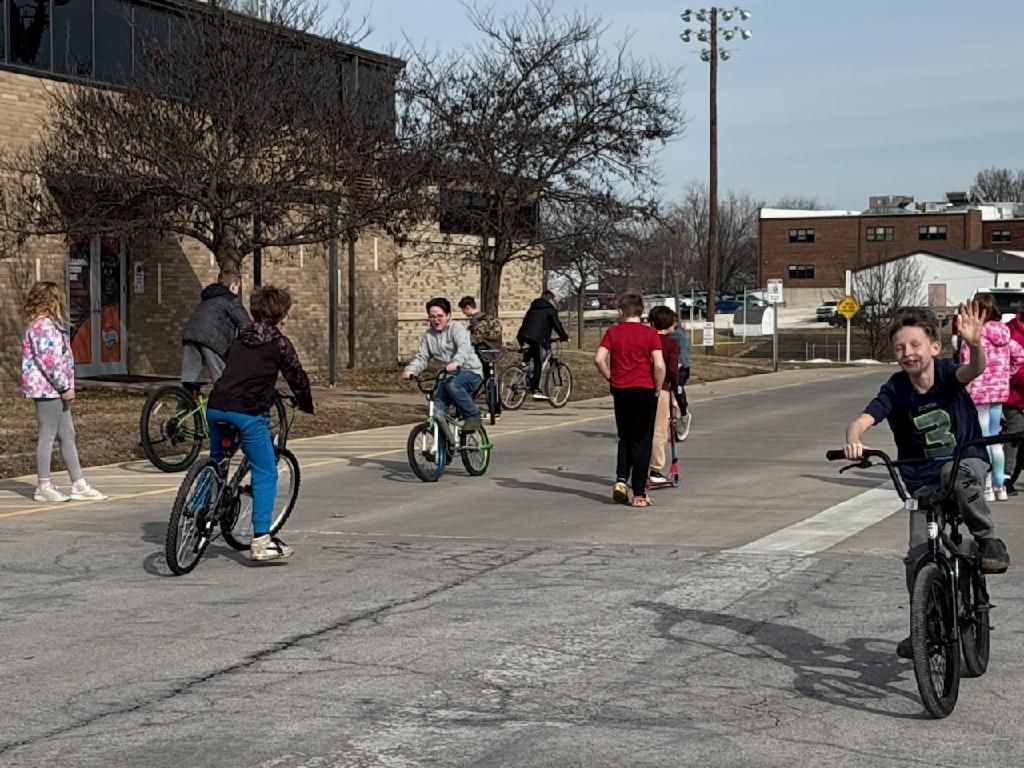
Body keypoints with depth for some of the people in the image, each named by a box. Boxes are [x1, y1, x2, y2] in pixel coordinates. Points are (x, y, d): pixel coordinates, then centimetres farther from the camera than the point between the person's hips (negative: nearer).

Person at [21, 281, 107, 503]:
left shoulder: (48, 324, 17)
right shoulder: (43, 326, -16)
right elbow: (49, 360, -22)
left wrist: (66, 386, 17)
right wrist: (65, 387, -18)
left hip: (55, 391, 11)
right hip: (48, 388, -11)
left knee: (67, 435, 11)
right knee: (47, 435, -3)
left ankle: (79, 485, 14)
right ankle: (43, 487, 5)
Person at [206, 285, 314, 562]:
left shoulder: (240, 339, 22)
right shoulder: (279, 343, 4)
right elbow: (297, 376, 11)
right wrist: (306, 405, 29)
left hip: (216, 407, 6)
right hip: (247, 413, -6)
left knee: (215, 464, 27)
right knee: (266, 474, 1)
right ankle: (261, 540, -5)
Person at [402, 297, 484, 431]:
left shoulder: (456, 328, -8)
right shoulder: (428, 335, 10)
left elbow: (464, 347, -27)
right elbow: (421, 357, 6)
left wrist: (456, 362, -48)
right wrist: (411, 370, -16)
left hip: (470, 371, -6)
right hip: (449, 375, 6)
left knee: (453, 384, -36)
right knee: (437, 406, -11)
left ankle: (473, 416, -19)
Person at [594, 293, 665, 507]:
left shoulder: (613, 332, 1)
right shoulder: (650, 334, -5)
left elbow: (599, 359, -10)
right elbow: (659, 365, -14)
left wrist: (610, 378, 4)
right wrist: (657, 389, -2)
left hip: (620, 391, 2)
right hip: (645, 391, -2)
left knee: (625, 439, 19)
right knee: (642, 442, 4)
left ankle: (621, 480, 2)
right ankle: (639, 494, 4)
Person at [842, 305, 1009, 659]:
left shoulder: (946, 372, -13)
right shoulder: (895, 390, -11)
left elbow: (974, 370, -35)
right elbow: (862, 420, -22)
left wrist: (974, 344, -58)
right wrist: (853, 441, -46)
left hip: (967, 461, -2)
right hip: (922, 480, 2)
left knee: (957, 475, -39)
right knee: (919, 555, -8)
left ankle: (988, 540, -16)